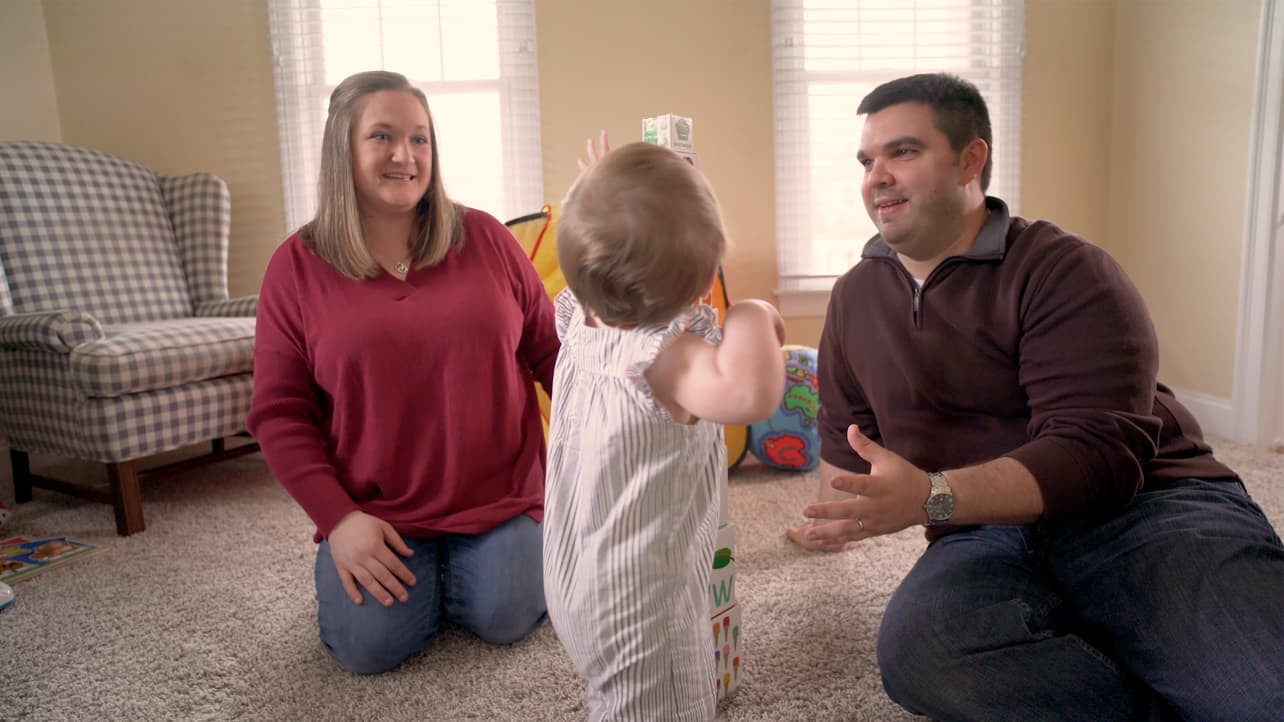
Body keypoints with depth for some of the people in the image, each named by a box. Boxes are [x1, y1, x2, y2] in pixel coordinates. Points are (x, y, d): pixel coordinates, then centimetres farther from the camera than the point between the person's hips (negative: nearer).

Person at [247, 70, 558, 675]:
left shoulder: (484, 238, 1)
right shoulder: (297, 266, -2)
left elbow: (549, 349, 5)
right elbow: (279, 413, -2)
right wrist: (337, 516, -11)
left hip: (498, 497, 1)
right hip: (374, 513, 0)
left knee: (506, 621, -14)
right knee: (370, 648, -14)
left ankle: (466, 562, 20)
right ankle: (413, 569, 20)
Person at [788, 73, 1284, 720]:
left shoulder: (1065, 271, -5)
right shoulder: (854, 296, 14)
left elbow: (1098, 452, -18)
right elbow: (843, 433, 29)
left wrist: (933, 496, -28)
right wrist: (840, 515, 16)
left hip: (1145, 511, -4)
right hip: (986, 540, 5)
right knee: (915, 648, -32)